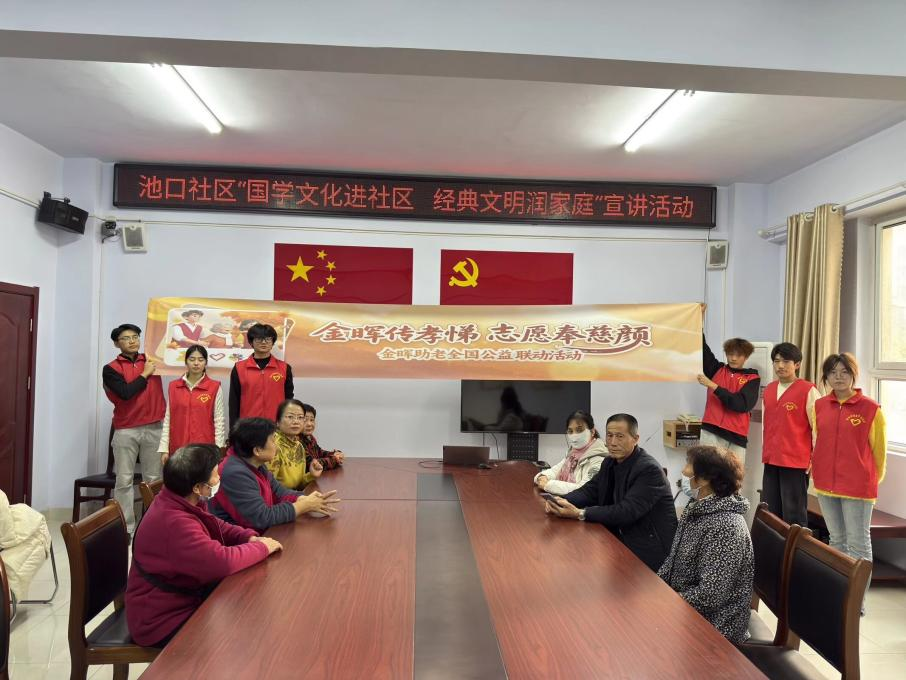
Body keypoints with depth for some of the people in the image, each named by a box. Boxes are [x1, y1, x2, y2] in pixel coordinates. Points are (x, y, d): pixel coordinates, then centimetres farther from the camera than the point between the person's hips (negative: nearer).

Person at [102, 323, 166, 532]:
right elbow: (125, 393, -12)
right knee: (124, 480, 0)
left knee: (154, 479, 3)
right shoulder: (111, 369, 1)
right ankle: (125, 527, 6)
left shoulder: (152, 360, 9)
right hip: (126, 431, -2)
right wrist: (144, 374, -5)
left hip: (154, 428, 2)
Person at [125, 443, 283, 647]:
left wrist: (251, 538, -6)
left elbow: (217, 527, 12)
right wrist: (262, 548, -19)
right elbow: (223, 561, -36)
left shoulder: (182, 502, -3)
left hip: (183, 597, 9)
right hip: (162, 622, -9)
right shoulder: (174, 523, -33)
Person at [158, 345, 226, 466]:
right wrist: (164, 449, 3)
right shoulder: (173, 387, 5)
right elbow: (168, 419, 7)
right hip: (178, 449, 2)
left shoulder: (215, 388, -3)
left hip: (205, 448, -2)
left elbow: (219, 422, -2)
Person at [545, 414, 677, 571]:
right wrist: (563, 502, -16)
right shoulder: (610, 462, 6)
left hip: (648, 550, -7)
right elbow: (590, 490, 5)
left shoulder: (649, 469, -20)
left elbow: (627, 512, -26)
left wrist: (580, 513, -30)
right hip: (620, 538, 7)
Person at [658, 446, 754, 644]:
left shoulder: (726, 527, -26)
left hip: (712, 628, -7)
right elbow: (673, 560, 12)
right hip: (686, 610, 7)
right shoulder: (696, 508, 2)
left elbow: (709, 596, -27)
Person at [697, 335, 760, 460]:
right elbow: (702, 348, 4)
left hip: (736, 434, -1)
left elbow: (742, 404, -9)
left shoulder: (752, 378, 6)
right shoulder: (717, 370, 13)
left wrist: (713, 386, -13)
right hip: (711, 431, 1)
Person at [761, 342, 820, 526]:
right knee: (771, 514, 12)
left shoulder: (808, 391, -9)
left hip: (796, 462, -6)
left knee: (794, 517, 0)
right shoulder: (768, 389, 11)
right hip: (771, 462, 6)